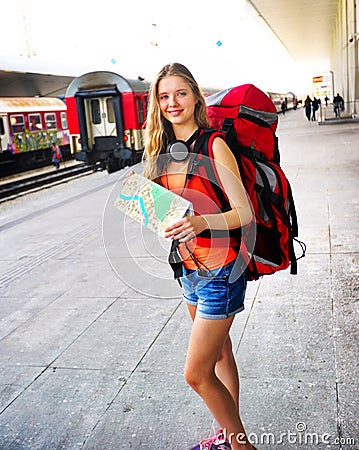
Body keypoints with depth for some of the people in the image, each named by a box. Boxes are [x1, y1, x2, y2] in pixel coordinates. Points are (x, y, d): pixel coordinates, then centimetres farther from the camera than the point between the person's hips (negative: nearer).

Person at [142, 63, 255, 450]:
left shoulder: (214, 146, -15)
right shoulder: (163, 151, 6)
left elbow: (245, 213, -18)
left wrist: (202, 222, -35)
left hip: (220, 271, -7)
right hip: (189, 267, 7)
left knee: (197, 373, -3)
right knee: (219, 353, 21)